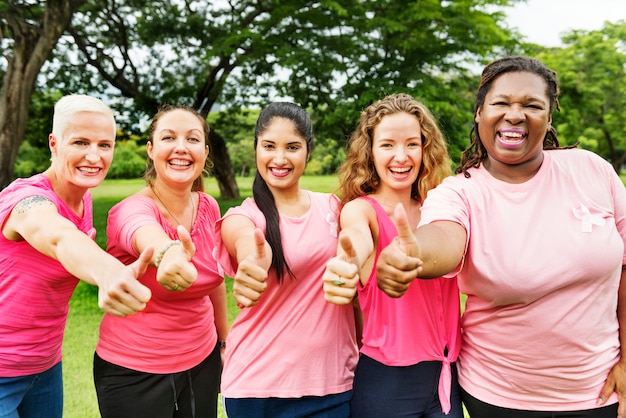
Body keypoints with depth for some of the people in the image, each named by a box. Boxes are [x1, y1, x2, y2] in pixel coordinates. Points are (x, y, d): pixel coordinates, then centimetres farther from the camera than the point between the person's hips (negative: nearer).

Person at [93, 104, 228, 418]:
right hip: (134, 372, -5)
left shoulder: (209, 208, -4)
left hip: (202, 360, 5)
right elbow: (147, 235, -45)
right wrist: (169, 253, -67)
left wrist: (224, 340, 17)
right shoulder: (132, 210, -20)